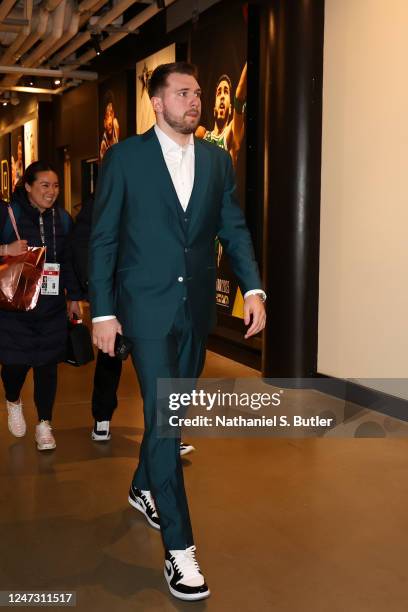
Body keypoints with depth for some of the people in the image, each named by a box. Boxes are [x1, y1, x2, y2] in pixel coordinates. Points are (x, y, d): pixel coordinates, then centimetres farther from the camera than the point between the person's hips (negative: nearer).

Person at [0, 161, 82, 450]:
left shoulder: (63, 219, 10)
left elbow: (68, 261, 15)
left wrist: (74, 296, 14)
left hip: (52, 306, 3)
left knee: (47, 364, 4)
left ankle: (44, 425, 19)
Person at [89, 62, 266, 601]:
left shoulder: (218, 160, 8)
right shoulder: (125, 157, -3)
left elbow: (234, 228, 7)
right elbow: (102, 239, -3)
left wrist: (253, 288, -7)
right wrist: (102, 312, -7)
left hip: (197, 306, 5)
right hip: (148, 305, -4)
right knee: (162, 415, -7)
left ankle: (144, 487, 42)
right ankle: (178, 547, 0)